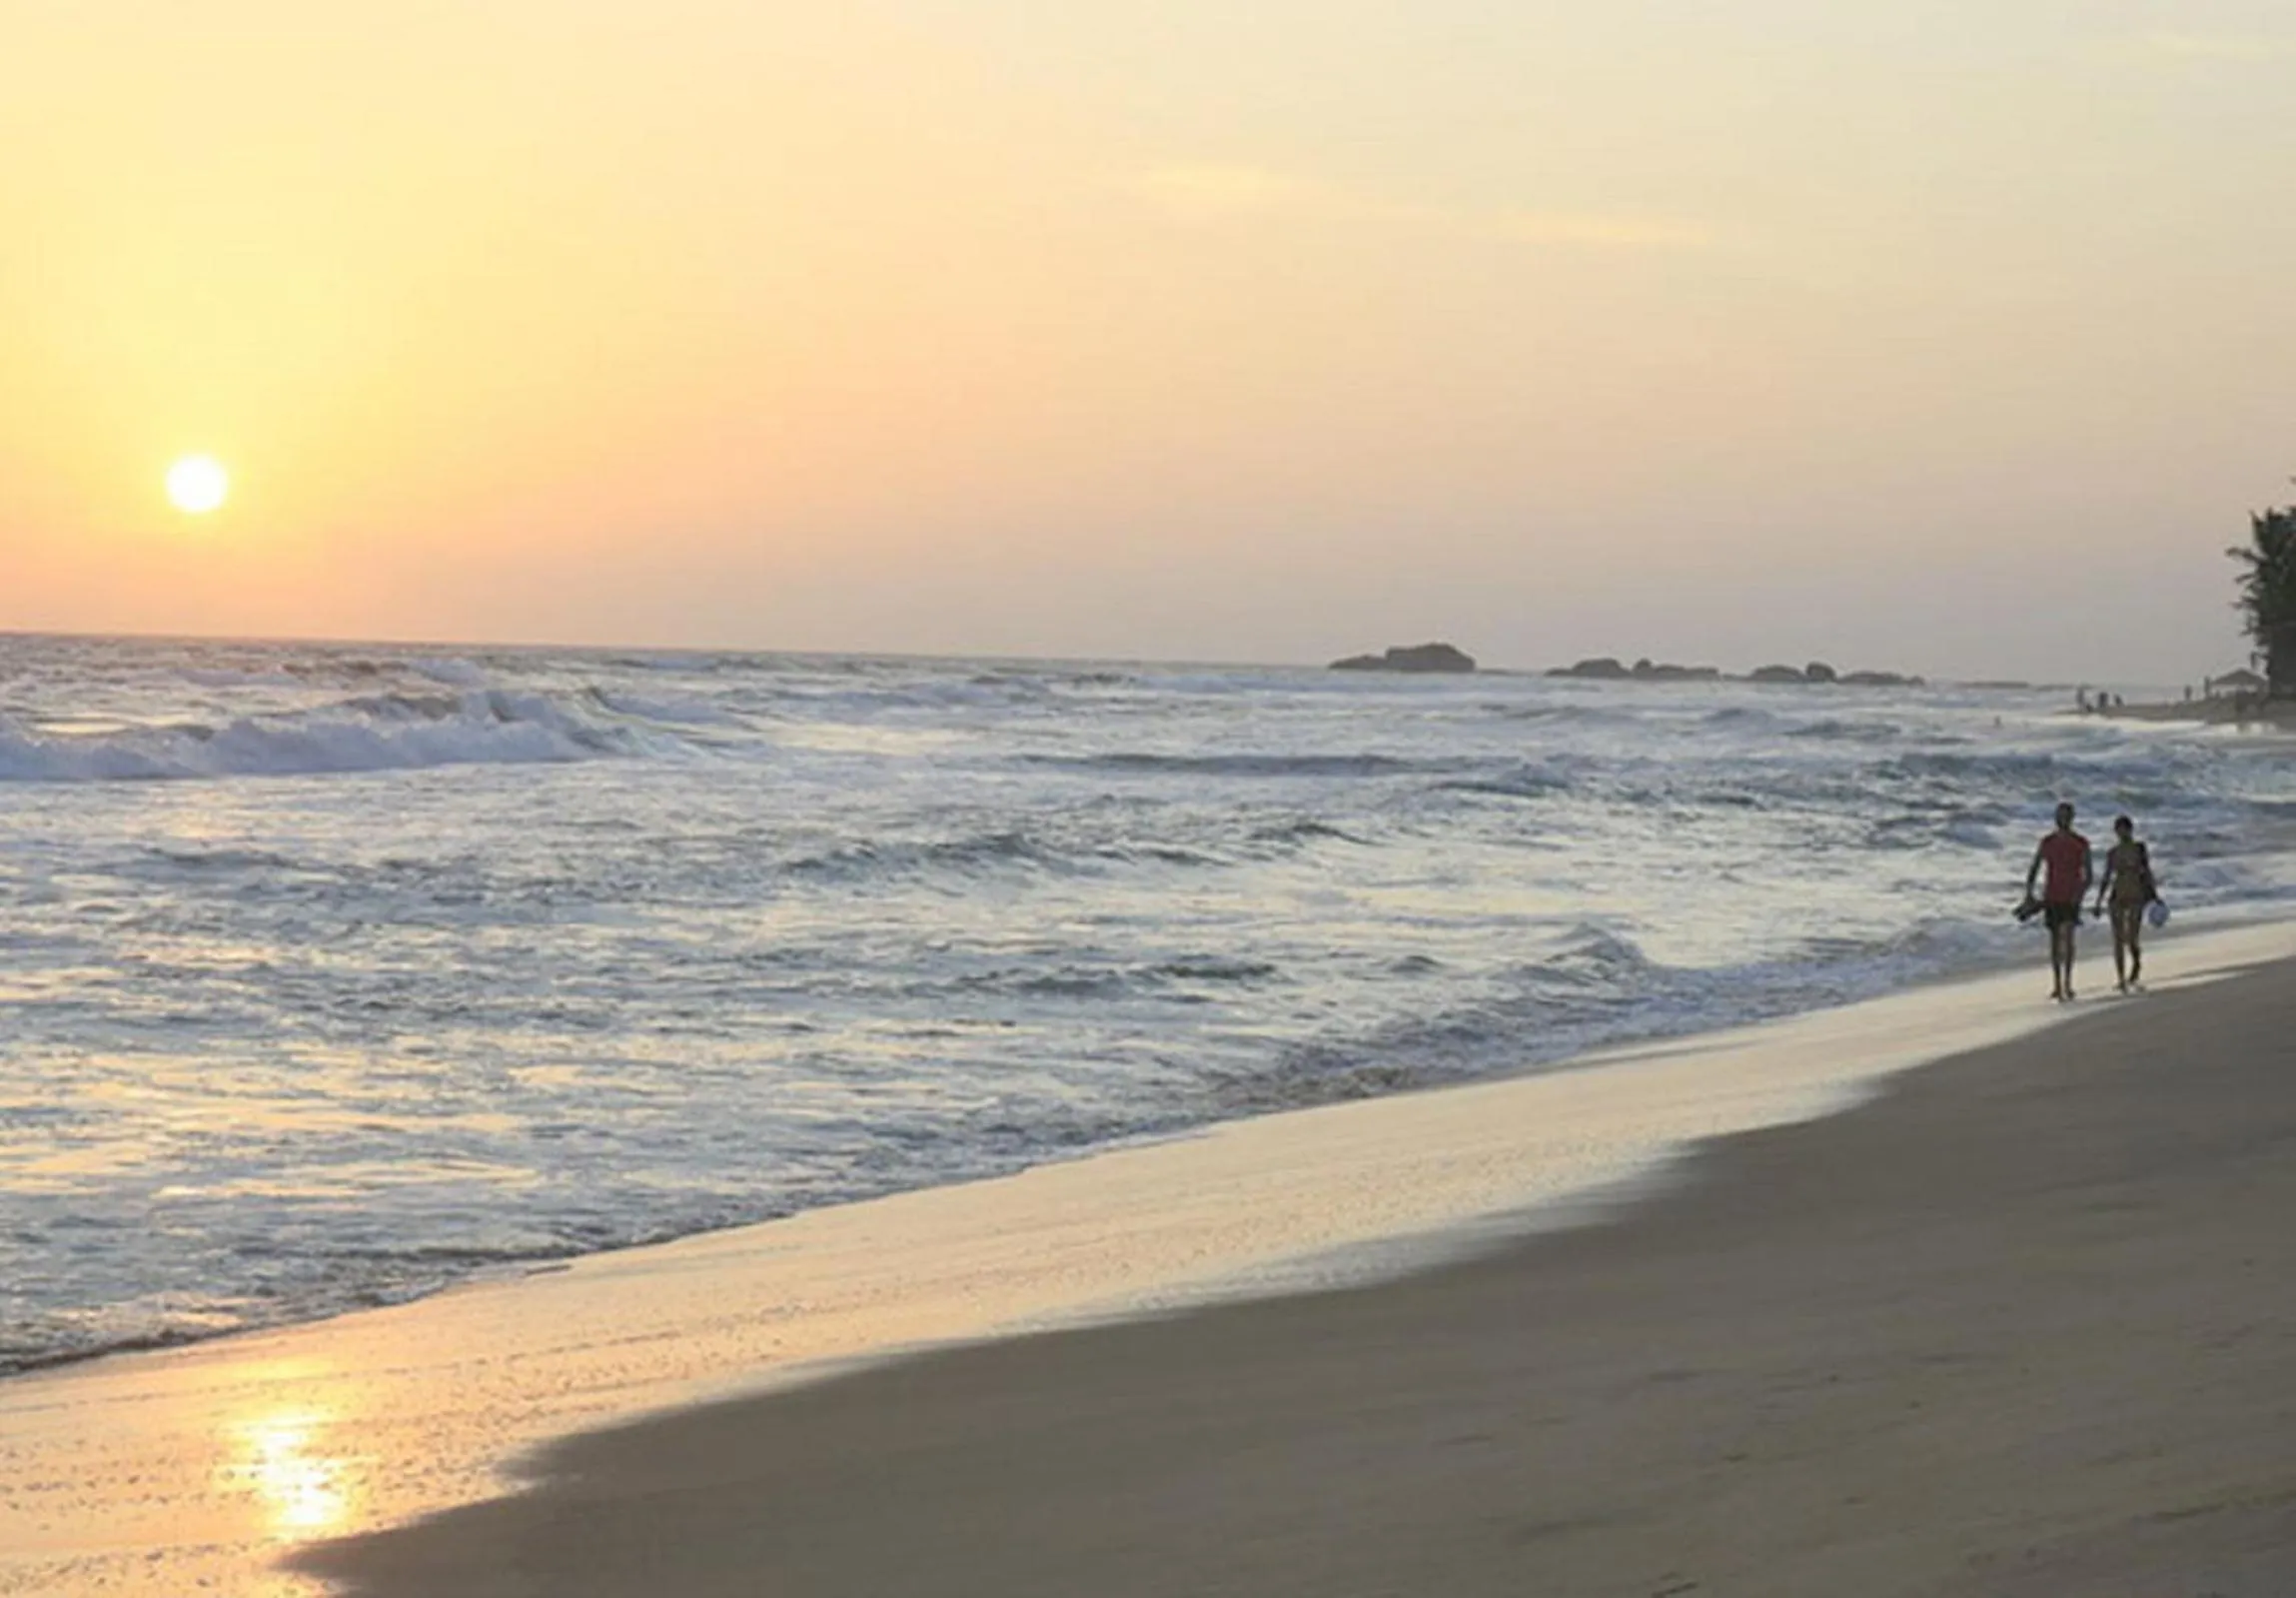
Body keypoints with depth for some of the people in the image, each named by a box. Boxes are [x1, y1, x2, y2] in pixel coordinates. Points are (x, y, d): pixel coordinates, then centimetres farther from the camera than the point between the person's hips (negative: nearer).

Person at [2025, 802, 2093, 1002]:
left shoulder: (2081, 844, -2)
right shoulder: (2047, 843, 5)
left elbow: (2089, 876, -3)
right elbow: (2033, 869, 5)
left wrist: (2081, 893, -20)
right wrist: (2029, 892, -10)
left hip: (2070, 898, -3)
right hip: (2051, 897, 3)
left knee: (2067, 935, -20)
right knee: (2054, 939, 8)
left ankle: (2067, 983, -19)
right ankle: (2056, 984, 17)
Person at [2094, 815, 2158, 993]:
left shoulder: (2140, 850, 2)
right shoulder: (2112, 853, 7)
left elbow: (2148, 873, 6)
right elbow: (2106, 878, 12)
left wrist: (2154, 895, 1)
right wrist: (2099, 902, 9)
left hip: (2136, 898, -2)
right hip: (2117, 898, 2)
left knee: (2133, 940, -8)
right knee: (2118, 940, -3)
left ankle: (2137, 964, 24)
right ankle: (2122, 980, 3)